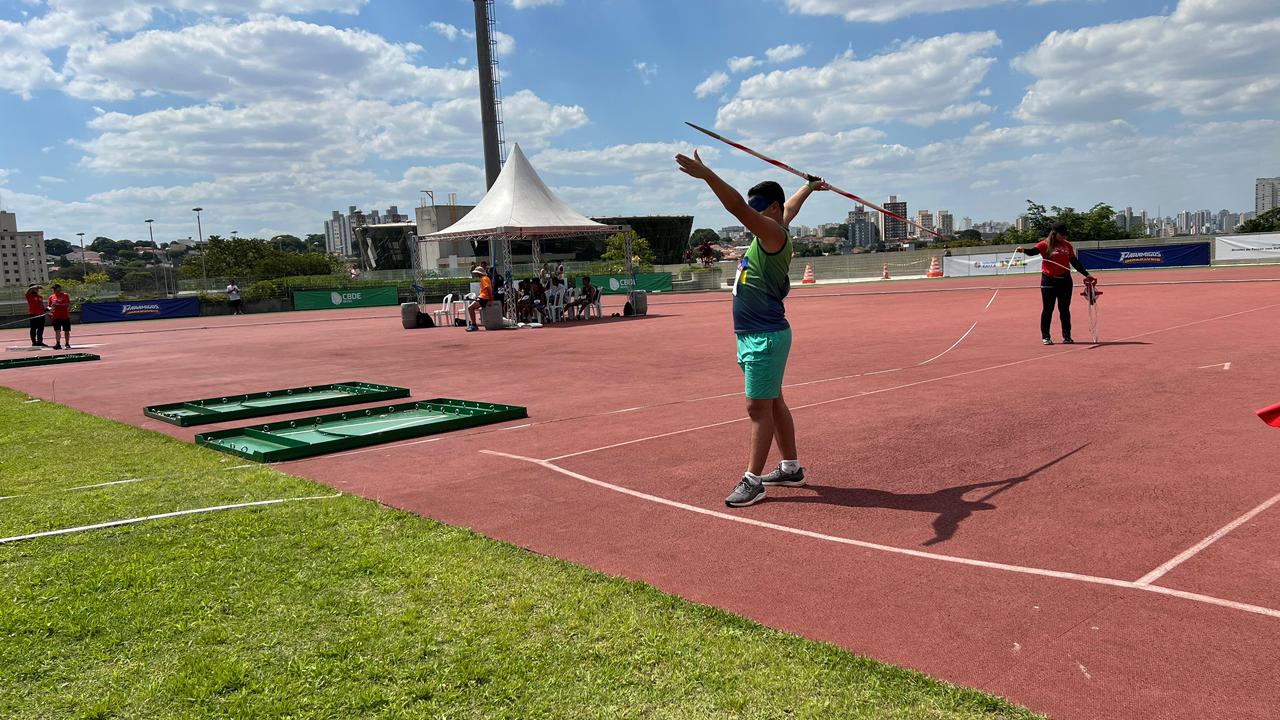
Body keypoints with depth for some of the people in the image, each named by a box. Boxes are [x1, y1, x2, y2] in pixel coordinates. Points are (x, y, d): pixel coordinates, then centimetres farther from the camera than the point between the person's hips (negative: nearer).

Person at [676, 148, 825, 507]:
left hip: (766, 337, -10)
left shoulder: (775, 234, -14)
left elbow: (738, 208, -29)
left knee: (759, 408, -7)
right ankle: (791, 468, 26)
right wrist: (809, 187, 52)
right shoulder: (771, 231, 13)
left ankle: (752, 481, -3)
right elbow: (790, 209, 35)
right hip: (753, 335, 10)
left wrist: (705, 174, -35)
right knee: (773, 403, 16)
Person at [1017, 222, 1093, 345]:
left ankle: (1066, 336, 17)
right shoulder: (1045, 244, -4)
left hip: (1065, 280, 4)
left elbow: (1075, 262, 17)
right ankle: (1045, 336, 9)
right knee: (1048, 309, 0)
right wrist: (1024, 251, -43)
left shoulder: (1068, 245, 10)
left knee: (1065, 309, 8)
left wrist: (1086, 274, 16)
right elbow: (1033, 251, -22)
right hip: (1049, 281, -4)